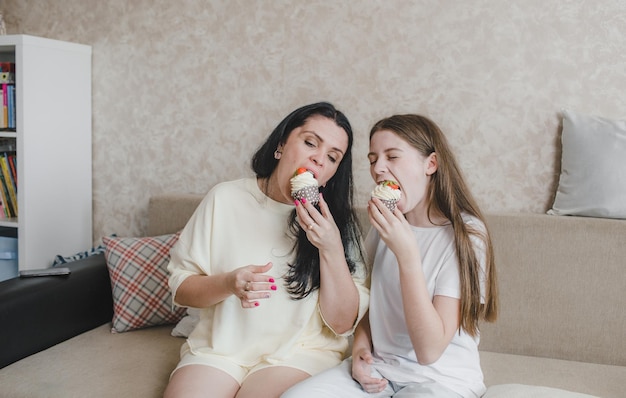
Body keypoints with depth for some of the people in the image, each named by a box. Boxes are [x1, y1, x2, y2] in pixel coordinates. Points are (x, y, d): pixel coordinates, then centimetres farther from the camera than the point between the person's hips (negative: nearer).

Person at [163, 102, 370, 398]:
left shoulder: (336, 220, -2)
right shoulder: (226, 198, -2)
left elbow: (343, 324, -6)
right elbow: (180, 288, 2)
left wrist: (331, 249, -19)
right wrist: (228, 284, -19)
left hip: (301, 352, 0)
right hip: (220, 347, 1)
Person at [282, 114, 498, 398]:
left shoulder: (465, 235, -14)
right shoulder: (385, 224, 5)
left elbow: (430, 350, -20)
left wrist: (407, 253, -27)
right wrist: (360, 347, -3)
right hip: (378, 368, 4)